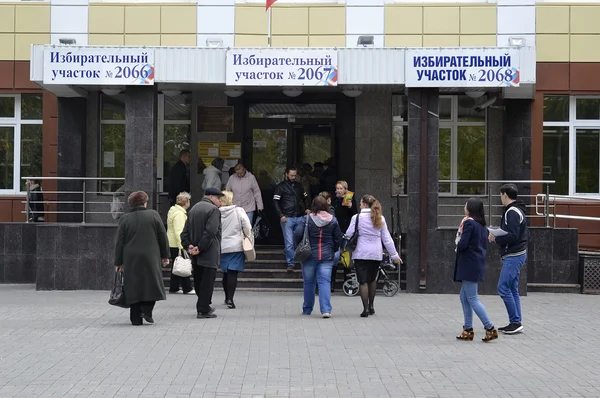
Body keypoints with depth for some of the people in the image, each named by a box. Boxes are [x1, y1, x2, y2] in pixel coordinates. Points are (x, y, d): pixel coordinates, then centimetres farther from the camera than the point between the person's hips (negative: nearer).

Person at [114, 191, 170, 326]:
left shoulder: (124, 218, 2)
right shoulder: (154, 215, 1)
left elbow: (119, 242, 2)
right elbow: (163, 237, 3)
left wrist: (118, 262, 7)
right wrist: (165, 255, 12)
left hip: (131, 260, 1)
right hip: (150, 258, -1)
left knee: (133, 287, 5)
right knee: (151, 283, 10)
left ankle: (136, 318, 5)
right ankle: (147, 309, -6)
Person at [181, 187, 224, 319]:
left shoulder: (193, 209, 15)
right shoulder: (213, 209, -11)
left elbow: (185, 231, 9)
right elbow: (210, 231, -22)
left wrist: (188, 245, -1)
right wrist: (200, 247, -19)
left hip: (196, 254, 8)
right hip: (209, 254, -8)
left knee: (198, 281, 15)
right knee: (207, 282, -3)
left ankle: (203, 307, 26)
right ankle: (203, 310, -3)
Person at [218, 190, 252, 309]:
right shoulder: (239, 211, -7)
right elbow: (247, 227, -7)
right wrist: (247, 237, 11)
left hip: (222, 247, 2)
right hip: (236, 246, -2)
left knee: (226, 272, 16)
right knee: (233, 273, -5)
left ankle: (227, 298, 28)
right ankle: (230, 299, -14)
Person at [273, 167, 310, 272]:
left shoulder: (299, 185, 14)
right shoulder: (280, 186, 0)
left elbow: (305, 198, 26)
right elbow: (275, 202, -3)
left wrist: (307, 209, 8)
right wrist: (281, 215, -14)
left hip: (300, 217, 4)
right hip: (287, 218, -4)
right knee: (289, 242, -6)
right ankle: (291, 263, 0)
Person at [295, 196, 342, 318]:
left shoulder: (307, 219, -7)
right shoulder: (333, 220, 0)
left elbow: (298, 234, -13)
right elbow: (338, 238, 3)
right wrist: (333, 251, 17)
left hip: (309, 255, -1)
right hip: (327, 256, 1)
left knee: (309, 282, 12)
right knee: (325, 282, -1)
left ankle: (307, 309, 21)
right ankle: (326, 309, -13)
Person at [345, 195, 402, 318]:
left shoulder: (357, 217, -5)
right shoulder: (380, 219, 5)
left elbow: (349, 235, -3)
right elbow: (387, 238, 6)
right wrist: (394, 255, 11)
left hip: (361, 254, -4)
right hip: (376, 254, 4)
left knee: (363, 281, -1)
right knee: (372, 280, 19)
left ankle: (366, 308, -8)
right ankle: (371, 306, 24)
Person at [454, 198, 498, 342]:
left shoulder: (469, 223, -14)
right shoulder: (482, 225, 13)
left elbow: (462, 245, -18)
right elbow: (484, 246, 18)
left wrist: (458, 247, 1)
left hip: (469, 264, -9)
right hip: (478, 264, 9)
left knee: (472, 298, -5)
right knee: (464, 297, 14)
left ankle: (490, 329, -7)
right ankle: (468, 330, 15)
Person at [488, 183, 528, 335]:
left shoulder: (512, 212, -15)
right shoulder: (518, 210, 18)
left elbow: (512, 236, -23)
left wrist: (496, 238, -11)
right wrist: (498, 235, 10)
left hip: (513, 256, -11)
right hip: (517, 254, 11)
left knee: (503, 287, -9)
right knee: (512, 289, 12)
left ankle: (515, 322, -7)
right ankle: (516, 323, 14)